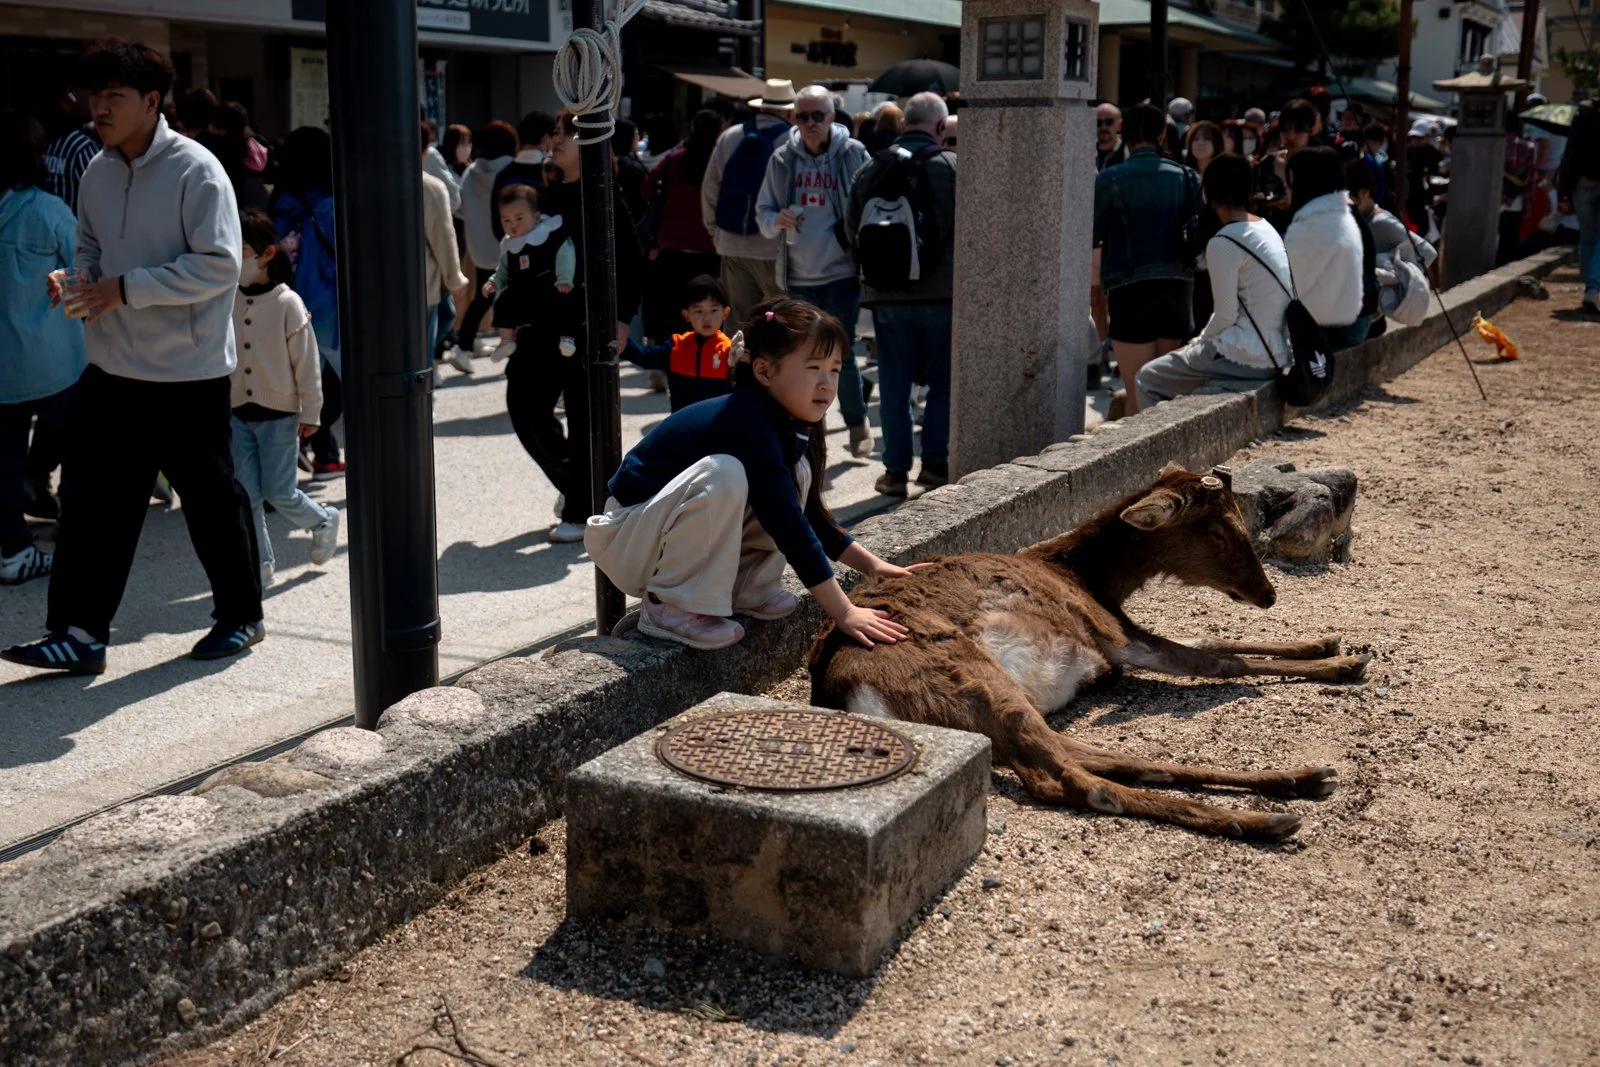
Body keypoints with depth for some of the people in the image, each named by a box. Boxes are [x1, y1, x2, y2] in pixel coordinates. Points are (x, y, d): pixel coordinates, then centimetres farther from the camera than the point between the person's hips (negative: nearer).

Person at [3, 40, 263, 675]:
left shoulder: (195, 170, -13)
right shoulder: (97, 173, 7)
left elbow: (219, 265, -19)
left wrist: (128, 288, -22)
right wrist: (73, 283, -4)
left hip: (188, 372, -6)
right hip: (112, 368, 6)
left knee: (210, 500, 7)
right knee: (90, 499, 4)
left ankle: (240, 616, 24)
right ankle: (80, 631, 12)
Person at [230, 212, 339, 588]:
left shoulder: (287, 303, -11)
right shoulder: (227, 302, 1)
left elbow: (307, 362, -8)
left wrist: (310, 413, -6)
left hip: (279, 413, -4)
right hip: (238, 412, 4)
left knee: (279, 492, -3)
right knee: (246, 494, 3)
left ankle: (323, 520, 26)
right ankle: (260, 564, 14)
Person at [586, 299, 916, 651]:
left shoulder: (788, 424, 0)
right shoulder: (746, 423, -28)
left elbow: (809, 513, 12)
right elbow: (788, 528, -32)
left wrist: (870, 563, 4)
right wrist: (844, 613, -32)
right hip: (629, 544, -8)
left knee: (795, 472, -4)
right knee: (723, 473, -35)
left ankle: (746, 589, 1)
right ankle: (669, 607, -20)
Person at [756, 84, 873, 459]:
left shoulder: (853, 154, -3)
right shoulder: (782, 158, 4)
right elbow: (763, 212, 9)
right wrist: (776, 221, -14)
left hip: (841, 272, -3)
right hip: (798, 276, 3)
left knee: (841, 354, -6)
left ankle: (857, 424, 16)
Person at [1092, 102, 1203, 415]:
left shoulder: (1109, 179, -4)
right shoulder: (1185, 176, 6)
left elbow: (1091, 237, -4)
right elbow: (1201, 232, 5)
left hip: (1130, 289, -3)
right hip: (1178, 286, 4)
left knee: (1137, 393, -2)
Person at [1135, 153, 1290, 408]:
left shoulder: (1223, 243, -16)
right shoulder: (1266, 229, 11)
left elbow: (1225, 315, -14)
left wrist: (1199, 342, 5)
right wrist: (1201, 342, 17)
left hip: (1250, 356, -9)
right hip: (1277, 354, 9)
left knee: (1147, 379, -1)